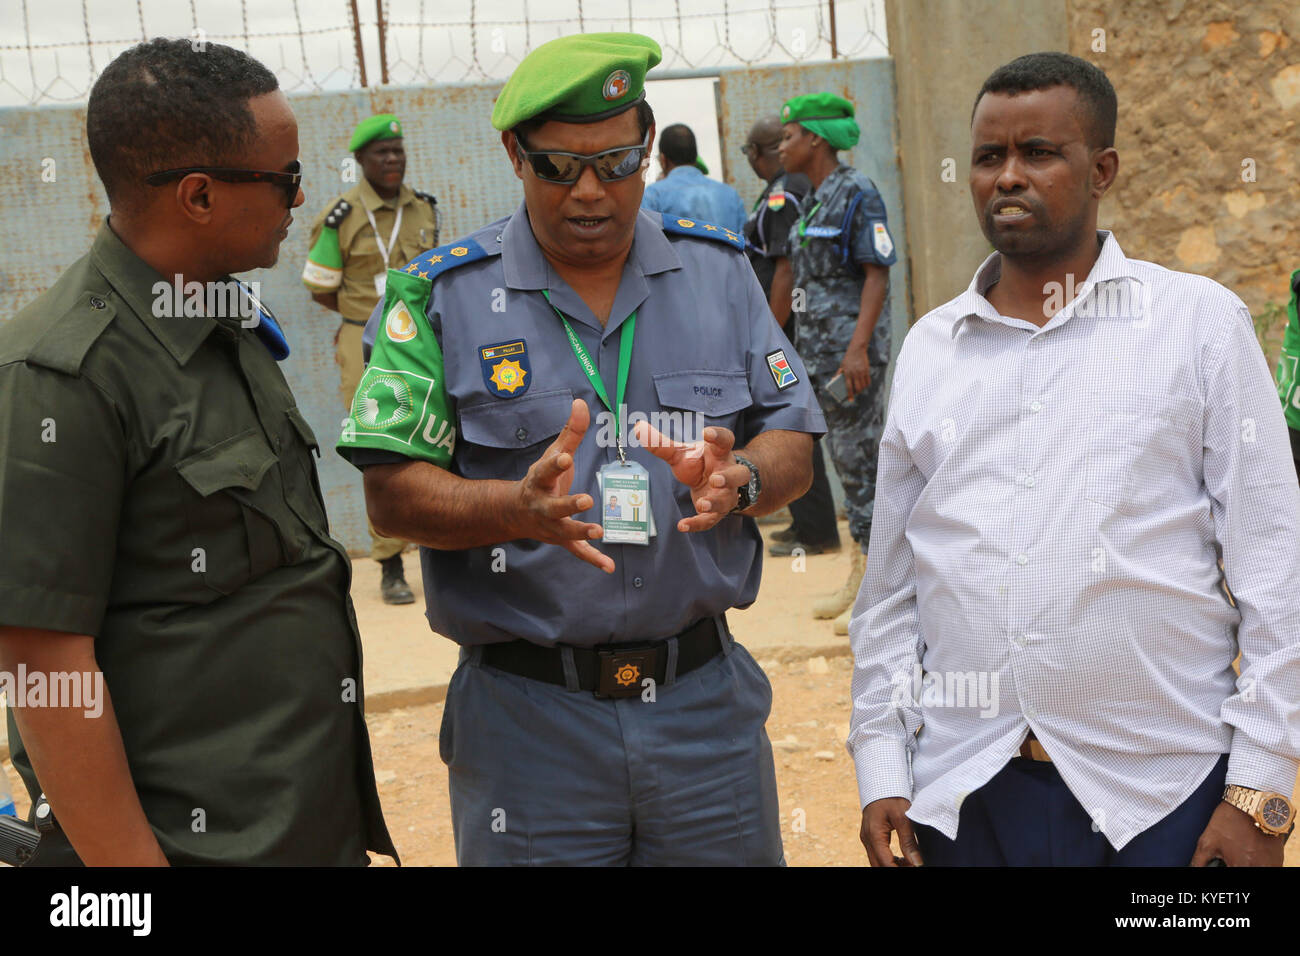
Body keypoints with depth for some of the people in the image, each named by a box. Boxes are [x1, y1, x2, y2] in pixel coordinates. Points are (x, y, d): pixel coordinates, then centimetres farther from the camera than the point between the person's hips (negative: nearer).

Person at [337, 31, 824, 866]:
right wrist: (522, 509, -26)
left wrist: (739, 480, -17)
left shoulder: (718, 271, 6)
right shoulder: (441, 296, -3)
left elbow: (793, 445, 5)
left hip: (705, 700, 3)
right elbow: (393, 493, -8)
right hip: (528, 716, -2)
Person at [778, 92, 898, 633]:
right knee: (844, 458, 12)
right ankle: (858, 580, 20)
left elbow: (878, 273, -16)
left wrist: (858, 347, -24)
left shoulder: (857, 194, -12)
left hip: (853, 342, -9)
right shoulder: (812, 201, 14)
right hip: (818, 343, 9)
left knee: (860, 458, -6)